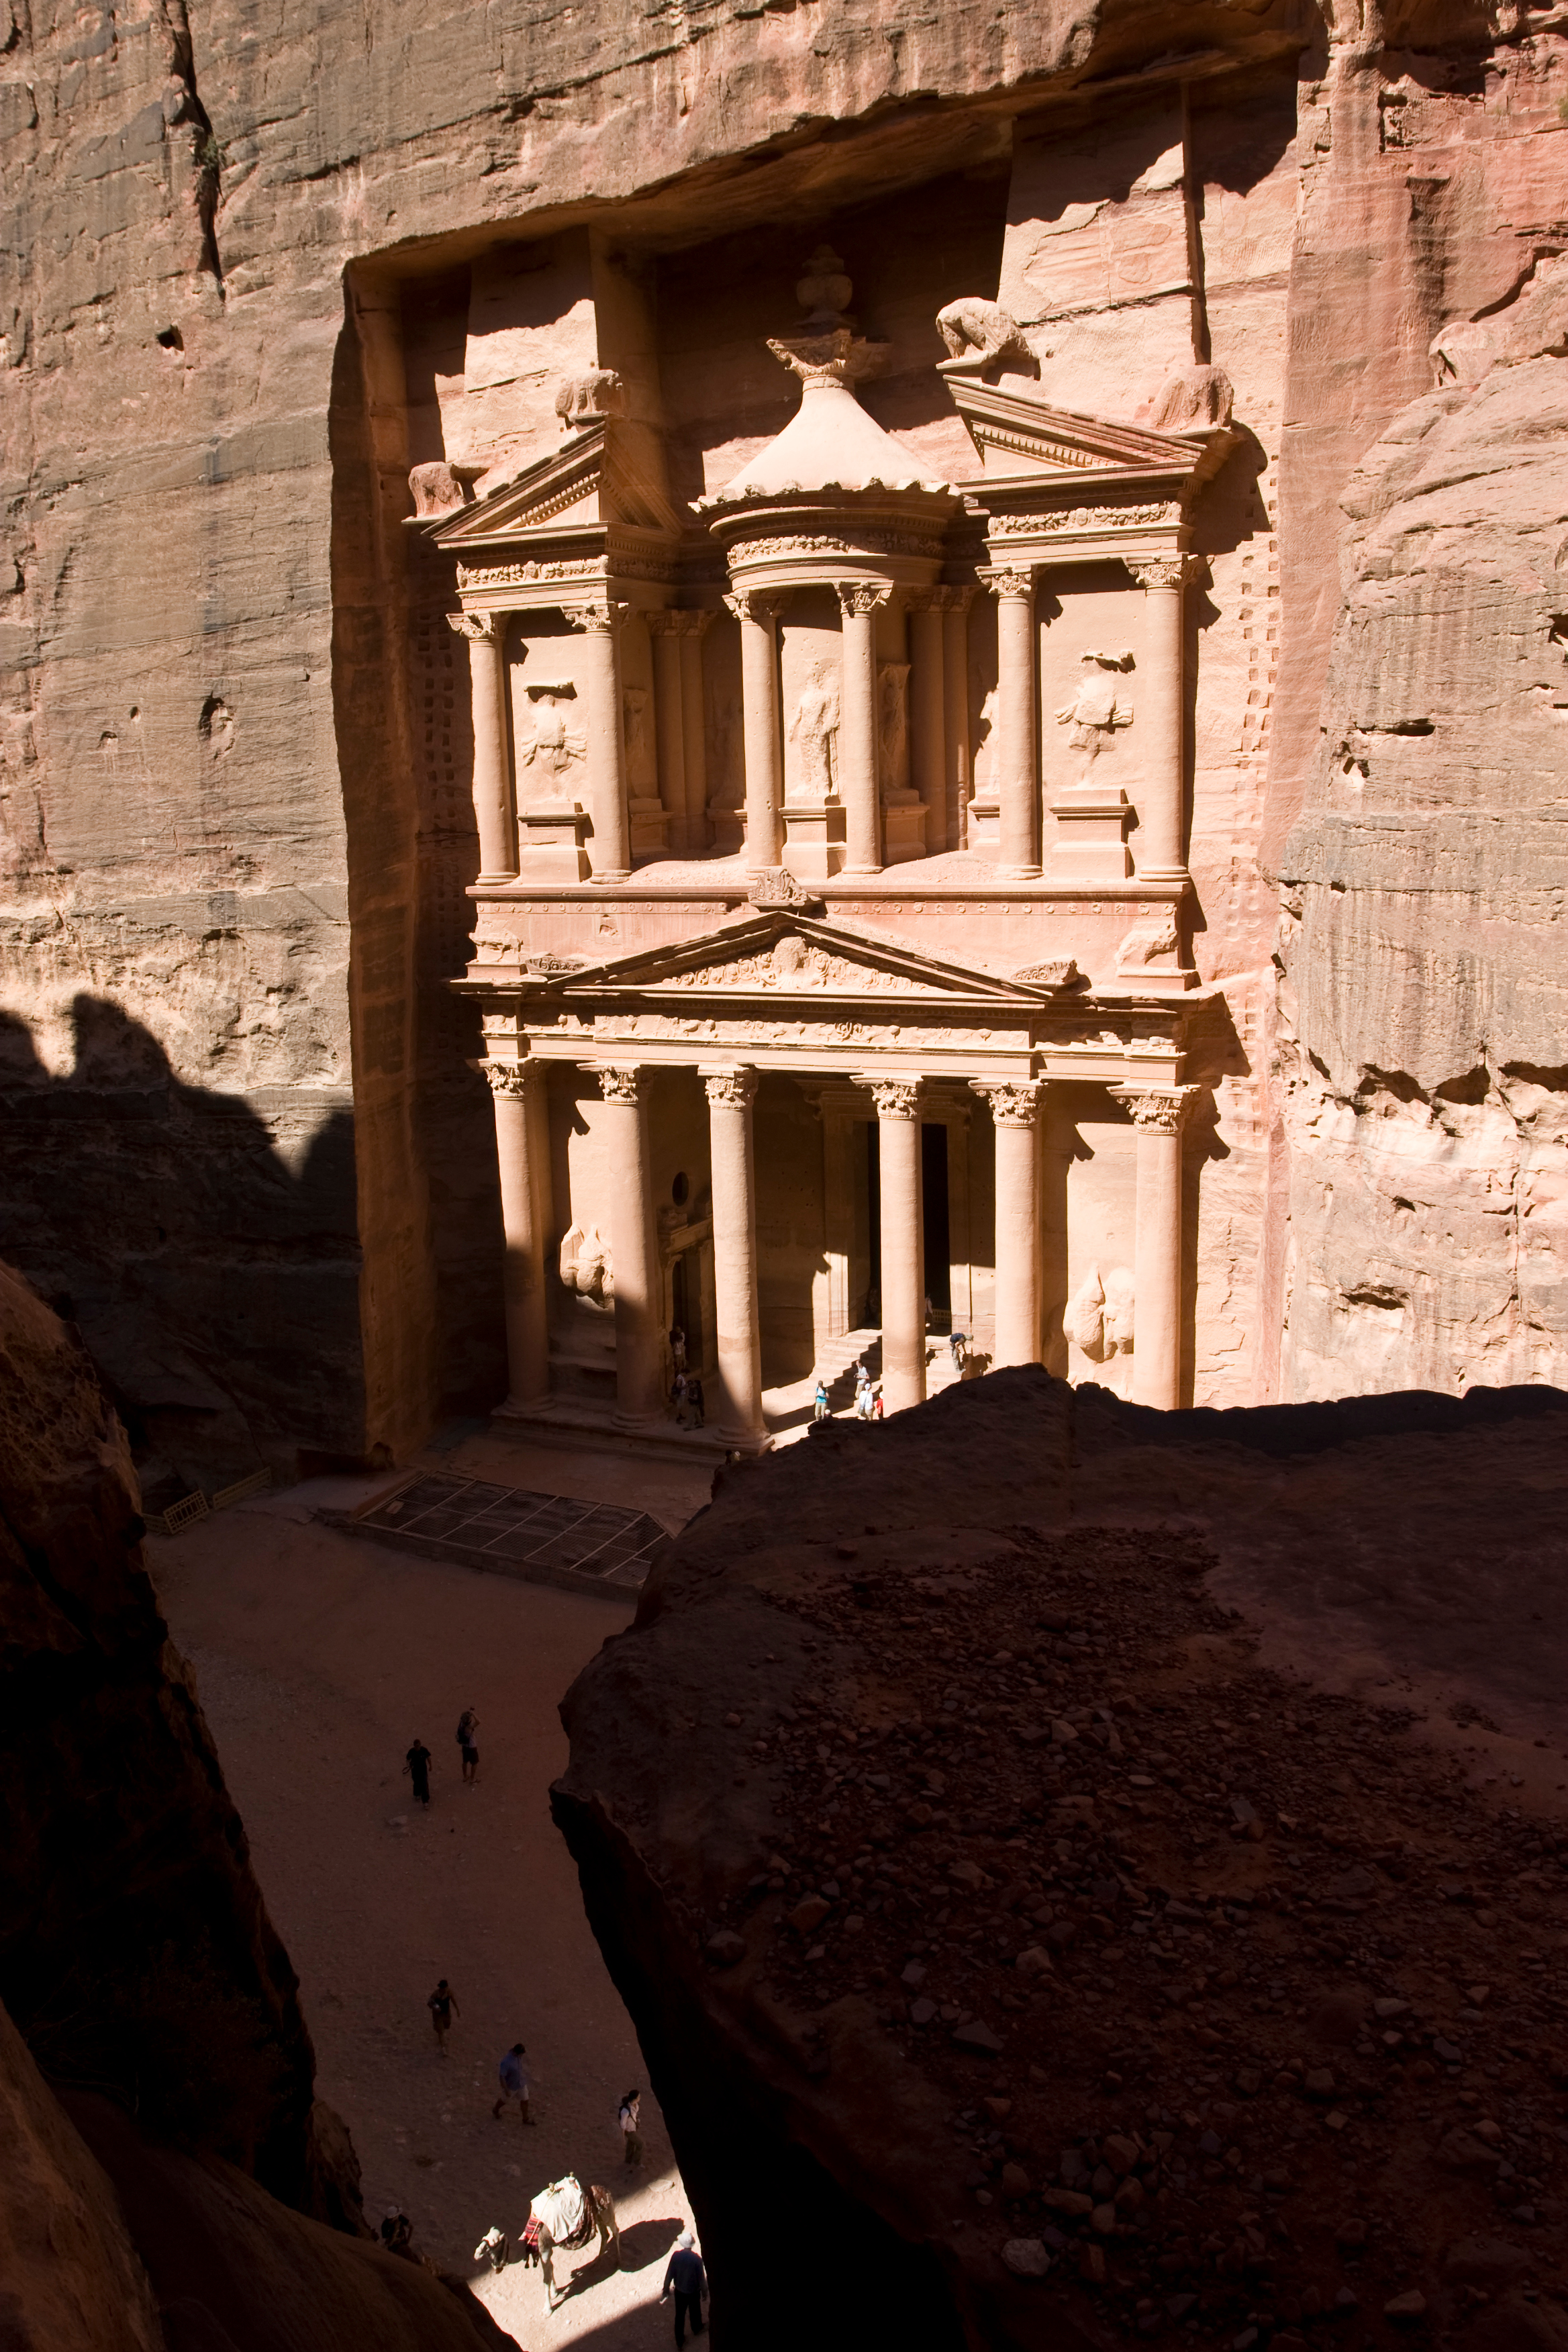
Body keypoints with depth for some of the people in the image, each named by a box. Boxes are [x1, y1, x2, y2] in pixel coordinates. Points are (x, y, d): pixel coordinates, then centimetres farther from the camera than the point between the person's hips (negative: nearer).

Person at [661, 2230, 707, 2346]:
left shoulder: (676, 2256, -21)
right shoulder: (696, 2258, -27)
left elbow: (670, 2274, -11)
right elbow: (701, 2277, -16)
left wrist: (666, 2289, 4)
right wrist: (704, 2291, 1)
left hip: (679, 2291, 1)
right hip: (693, 2291, -1)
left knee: (680, 2315, 19)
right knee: (695, 2312, 27)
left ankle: (679, 2339, 30)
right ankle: (697, 2329, 51)